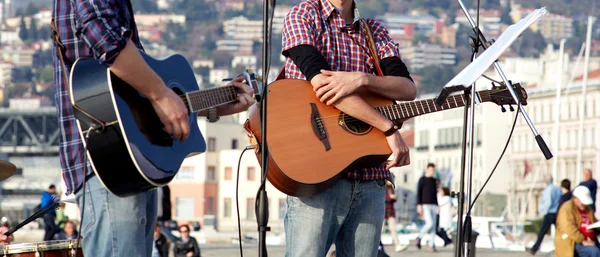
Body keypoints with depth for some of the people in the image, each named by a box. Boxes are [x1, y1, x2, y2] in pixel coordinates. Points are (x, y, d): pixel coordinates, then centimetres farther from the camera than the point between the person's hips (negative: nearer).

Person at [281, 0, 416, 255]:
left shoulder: (376, 31, 17)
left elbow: (408, 88, 3)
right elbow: (319, 79, -15)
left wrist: (361, 79, -18)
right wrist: (389, 129, -18)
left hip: (371, 179, 5)